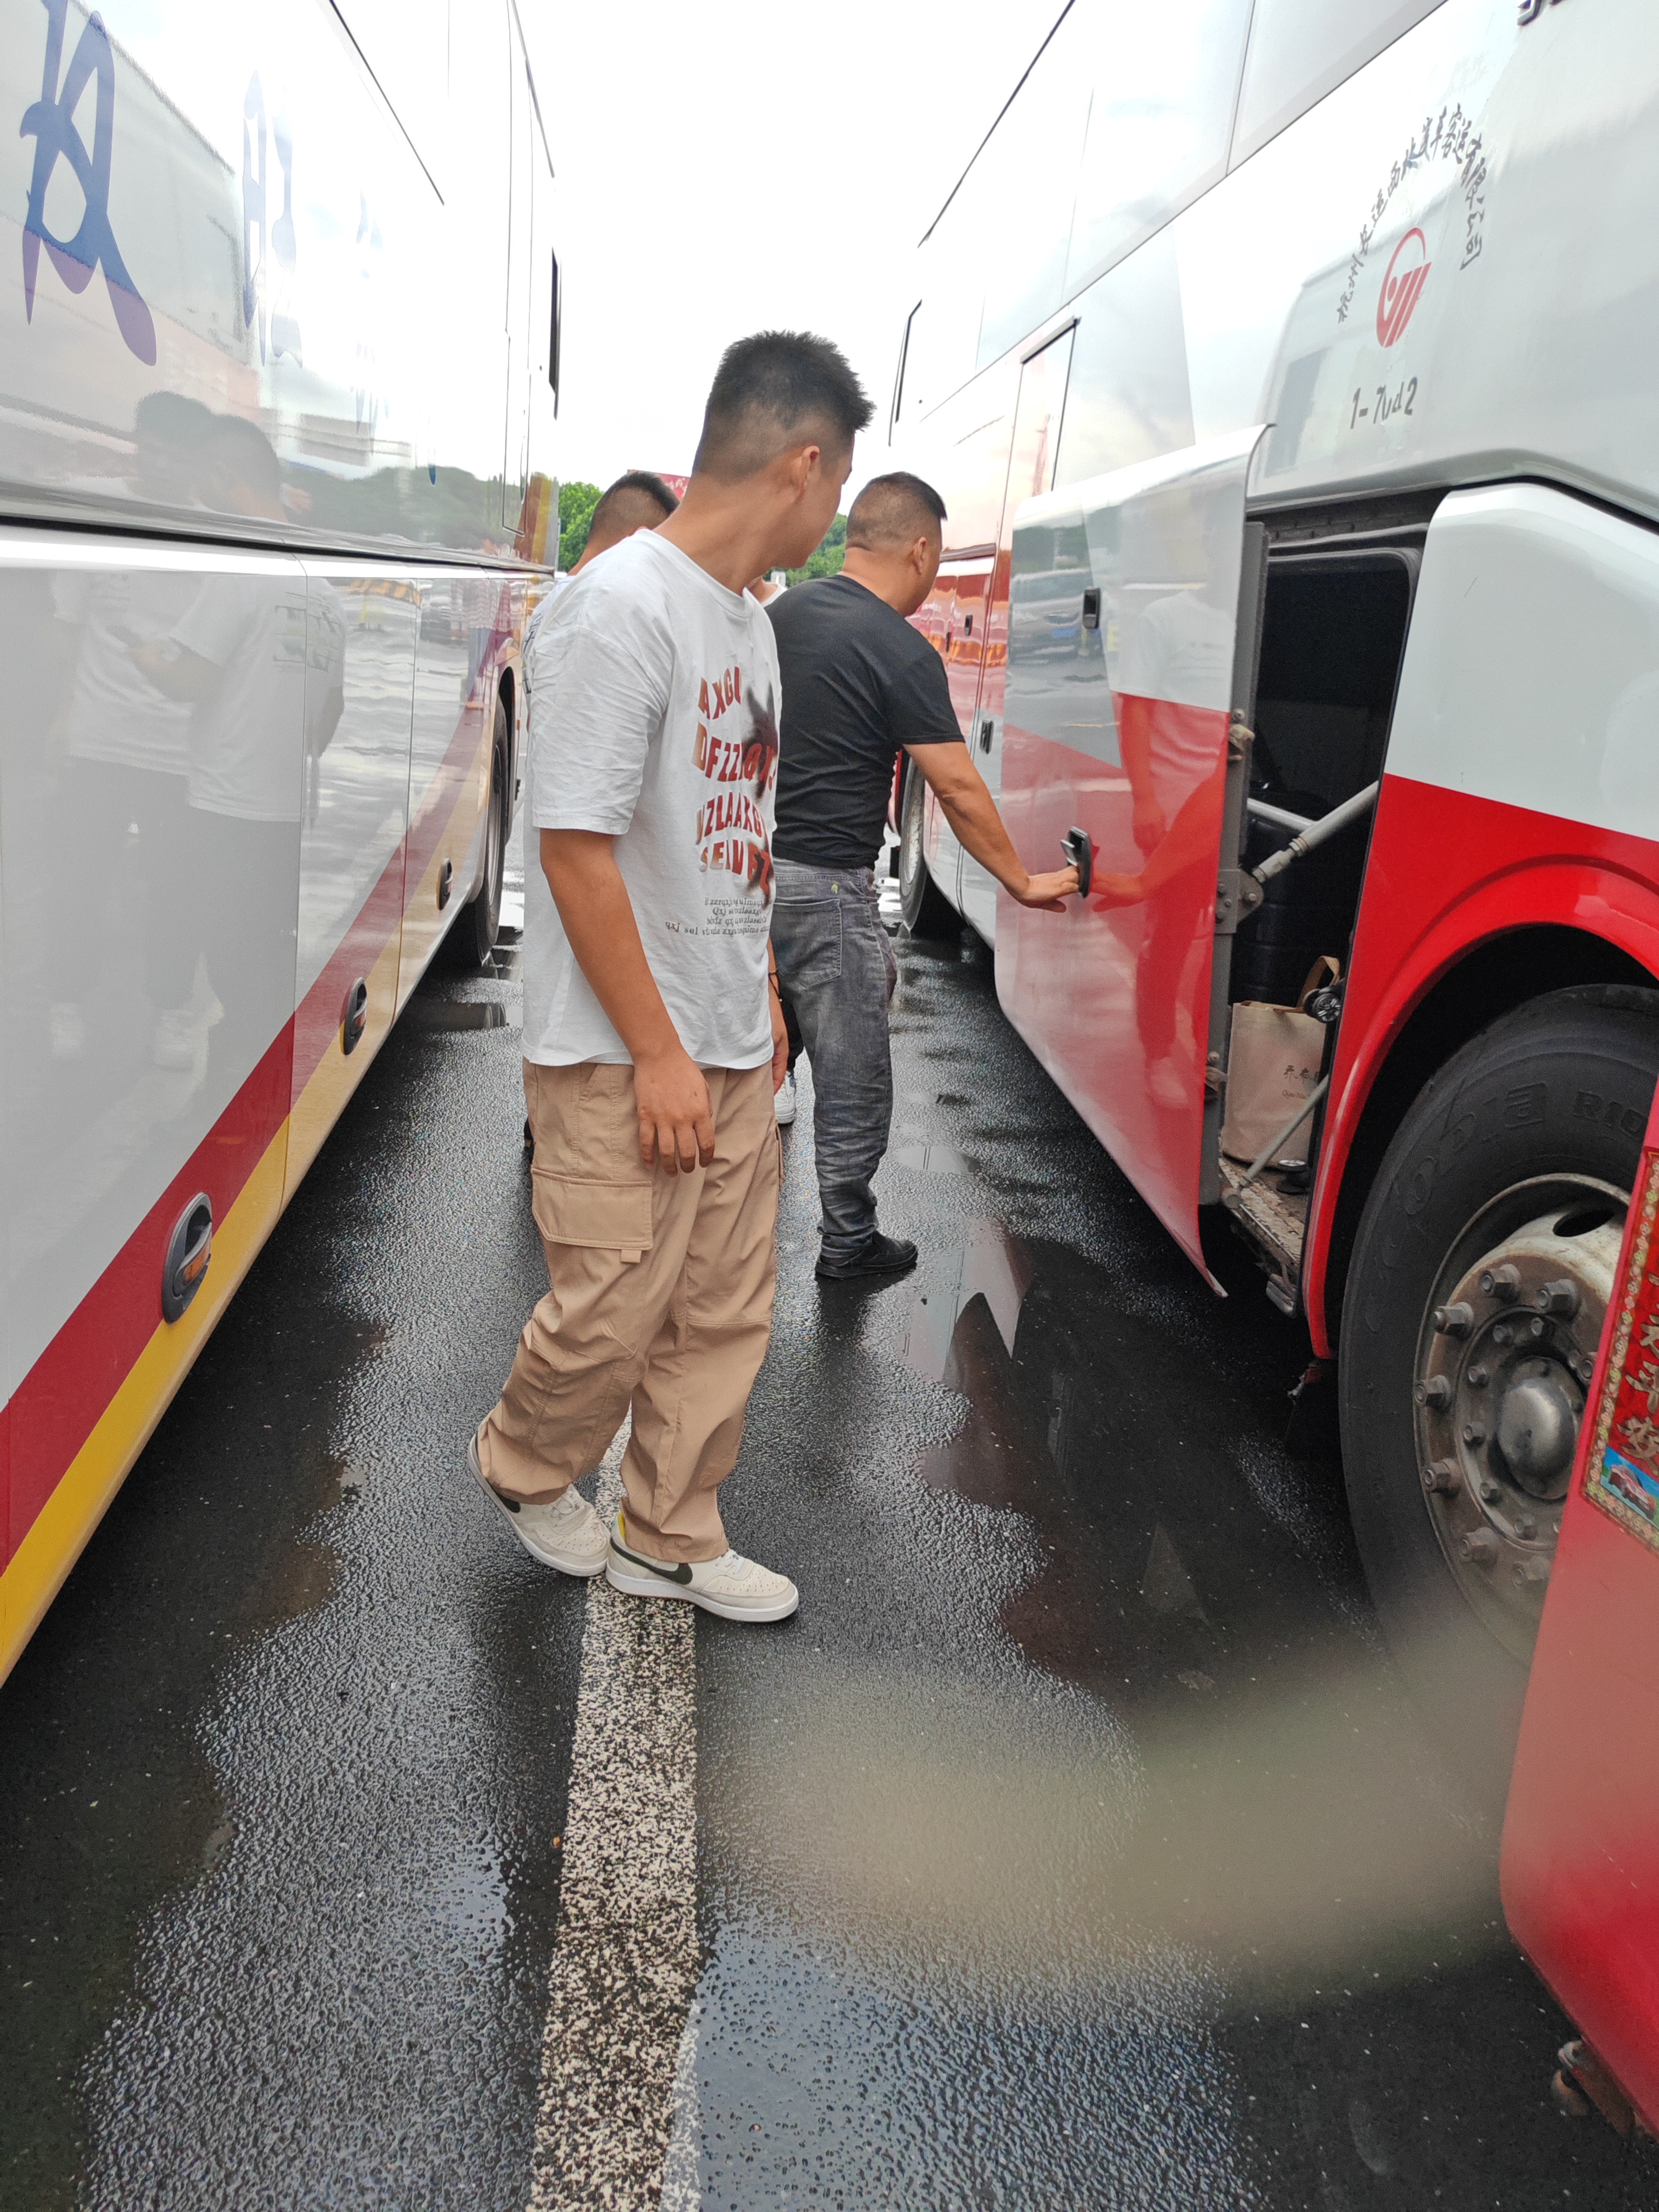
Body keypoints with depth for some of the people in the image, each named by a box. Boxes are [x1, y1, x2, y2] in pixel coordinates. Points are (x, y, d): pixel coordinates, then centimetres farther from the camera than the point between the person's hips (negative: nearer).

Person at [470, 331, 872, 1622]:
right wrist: (658, 1053, -18)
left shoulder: (748, 620, 12)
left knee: (726, 1312, 12)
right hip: (625, 1057, -9)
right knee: (614, 1310, 1)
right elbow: (578, 849, -20)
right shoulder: (622, 609, -17)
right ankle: (522, 1468, 31)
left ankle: (668, 1540, 28)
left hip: (734, 1047, 9)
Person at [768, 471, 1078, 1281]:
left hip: (753, 869, 8)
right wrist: (1023, 884, 0)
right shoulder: (902, 654, -13)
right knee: (854, 1079, 6)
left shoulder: (780, 614, 9)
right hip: (825, 884, -8)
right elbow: (959, 790, -11)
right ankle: (849, 1242, 18)